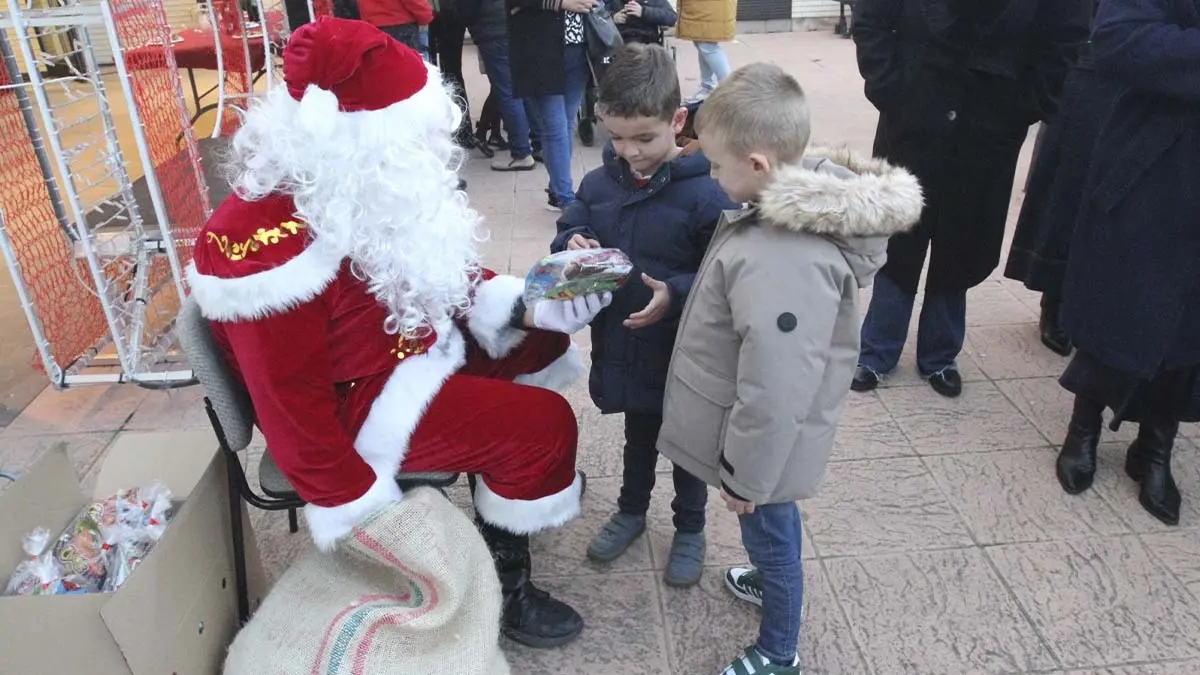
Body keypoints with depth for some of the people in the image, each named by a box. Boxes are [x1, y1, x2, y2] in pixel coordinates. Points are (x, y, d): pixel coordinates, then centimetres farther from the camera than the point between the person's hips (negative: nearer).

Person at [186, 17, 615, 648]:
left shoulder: (359, 188, -5)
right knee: (541, 424, -15)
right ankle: (502, 585, 7)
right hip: (361, 403, -9)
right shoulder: (271, 248, -31)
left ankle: (500, 481, 28)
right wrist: (365, 518, -19)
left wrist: (529, 306, -8)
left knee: (540, 339, 12)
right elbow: (292, 410, -26)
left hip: (411, 341, 9)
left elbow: (437, 273, 7)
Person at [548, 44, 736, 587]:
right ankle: (632, 510, 49)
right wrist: (574, 243, -15)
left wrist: (676, 294, -33)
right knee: (637, 435, 26)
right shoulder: (598, 183, -6)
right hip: (621, 346, 4)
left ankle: (690, 529, 40)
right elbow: (570, 227, 8)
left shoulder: (704, 194, -20)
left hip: (683, 353, -4)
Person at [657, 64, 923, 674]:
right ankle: (773, 582, 58)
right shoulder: (796, 206, -8)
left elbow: (774, 392, -31)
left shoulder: (783, 263, -37)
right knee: (771, 532, 30)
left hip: (763, 443, -8)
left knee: (768, 533, 15)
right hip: (761, 436, 8)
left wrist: (745, 475, -20)